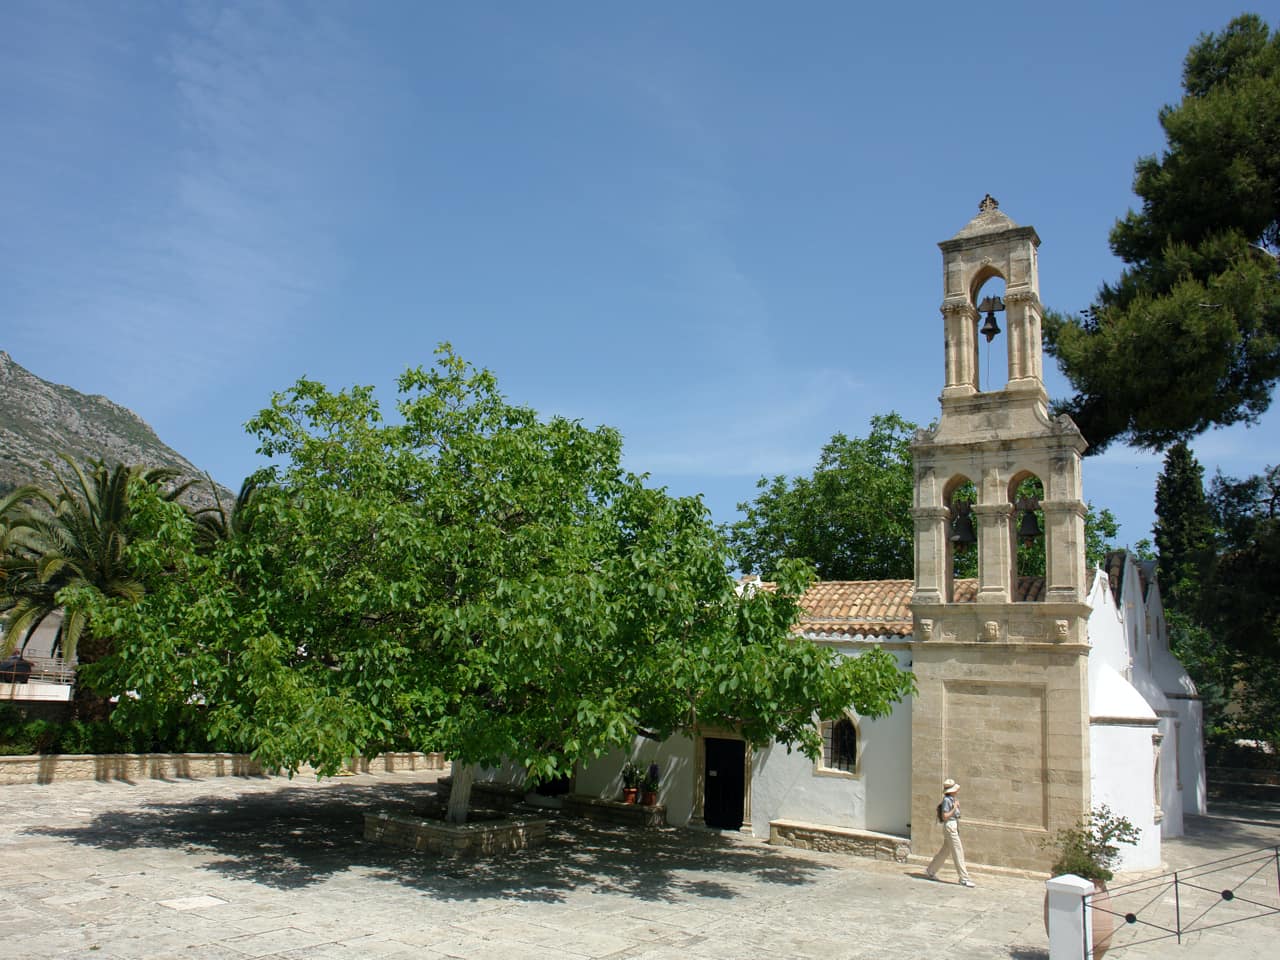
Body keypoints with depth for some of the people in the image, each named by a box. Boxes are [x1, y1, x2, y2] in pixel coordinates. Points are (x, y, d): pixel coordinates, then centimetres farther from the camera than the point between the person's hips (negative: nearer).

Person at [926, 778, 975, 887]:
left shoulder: (953, 799, 13)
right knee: (958, 852, -7)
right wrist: (954, 808, -19)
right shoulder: (946, 800, -16)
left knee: (944, 851, 15)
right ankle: (964, 879, -4)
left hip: (954, 827, 10)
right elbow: (944, 816, -19)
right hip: (949, 827, -10)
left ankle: (930, 871, 26)